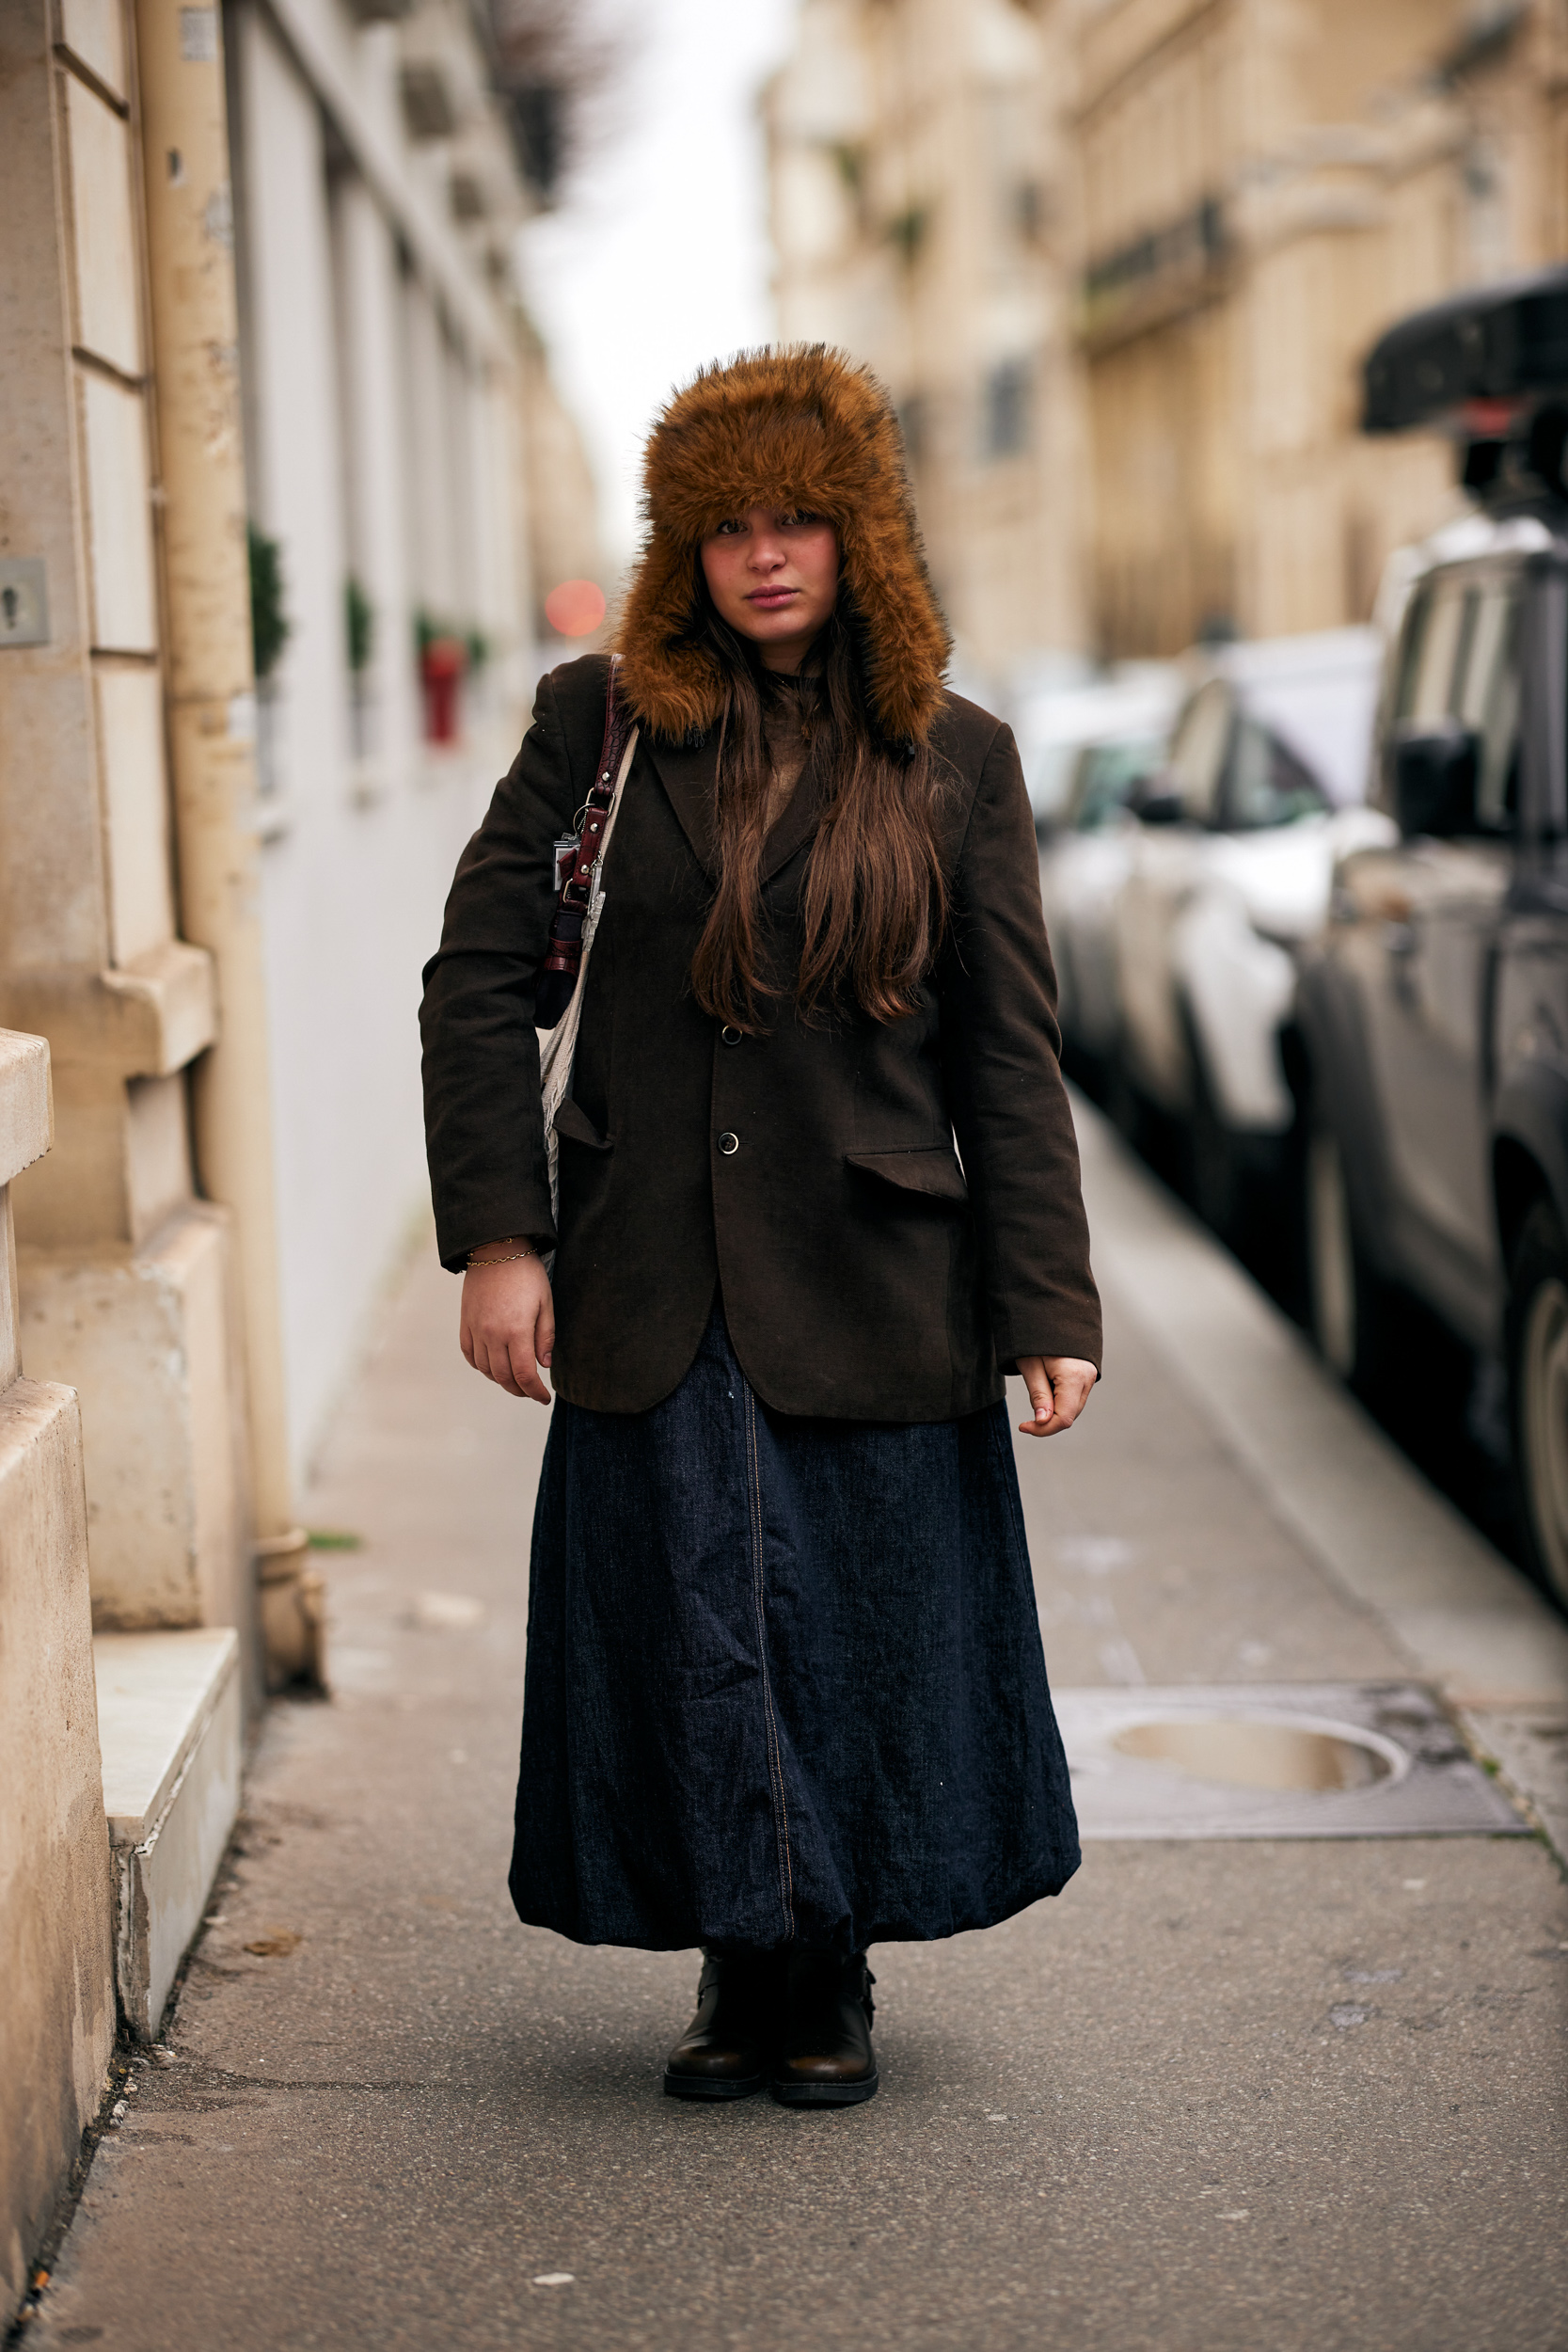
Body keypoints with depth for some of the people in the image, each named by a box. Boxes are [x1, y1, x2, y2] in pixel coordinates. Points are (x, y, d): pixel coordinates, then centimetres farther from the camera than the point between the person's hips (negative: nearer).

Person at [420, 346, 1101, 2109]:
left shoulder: (955, 762, 3)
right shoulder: (598, 724, 3)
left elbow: (1008, 1055, 2)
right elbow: (477, 978, 1)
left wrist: (1047, 1311, -4)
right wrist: (493, 1234, -8)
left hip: (871, 1300, 0)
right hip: (651, 1298, 0)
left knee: (867, 1645, 7)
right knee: (683, 1647, 6)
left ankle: (834, 1981, 28)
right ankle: (739, 1974, 26)